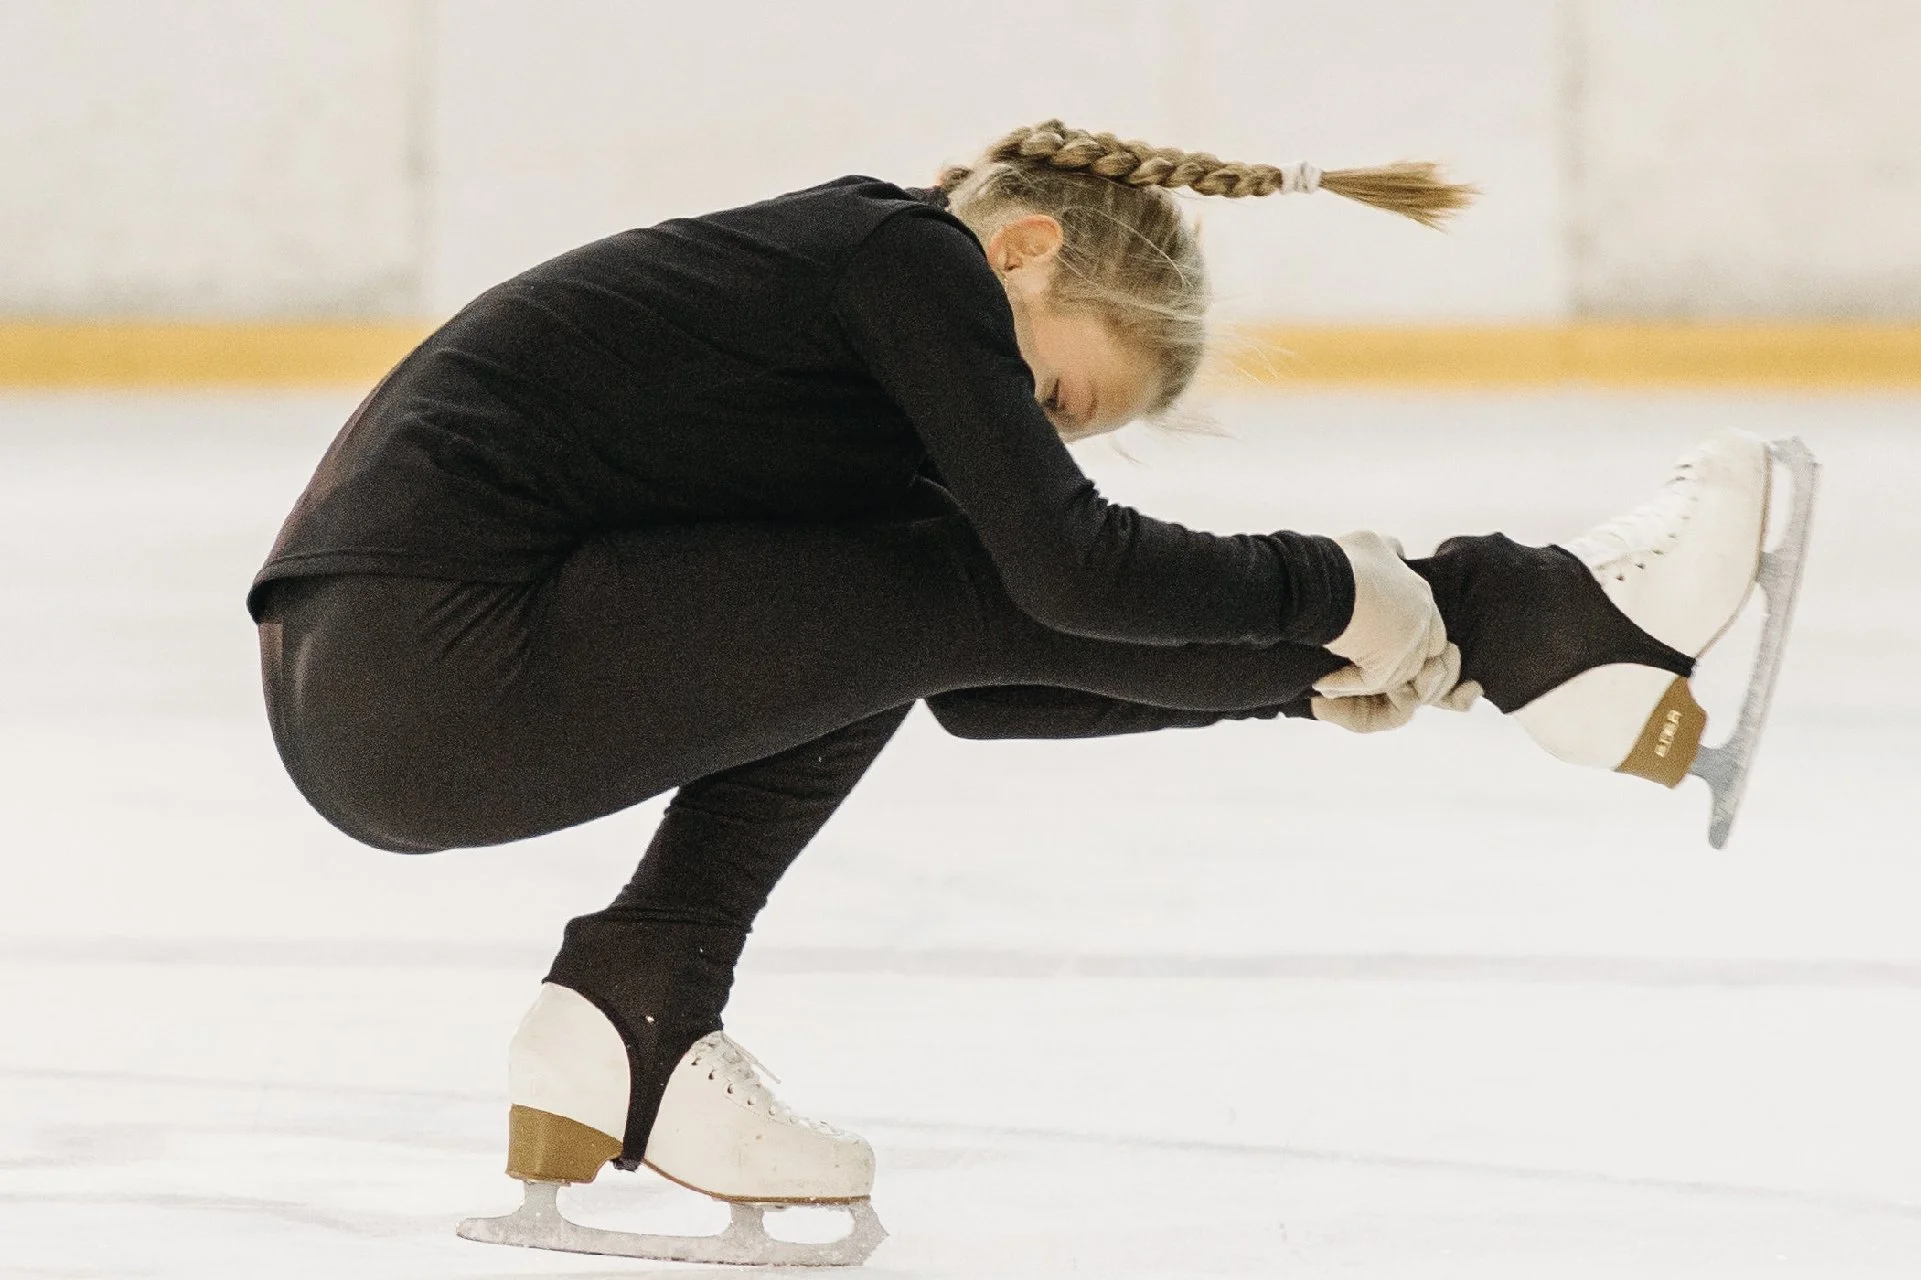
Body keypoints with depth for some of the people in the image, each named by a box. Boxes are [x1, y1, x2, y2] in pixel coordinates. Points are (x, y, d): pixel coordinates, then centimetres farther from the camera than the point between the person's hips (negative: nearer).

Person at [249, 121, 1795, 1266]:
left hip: (356, 680, 9)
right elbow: (1066, 563, -15)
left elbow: (973, 683, 25)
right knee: (974, 592, -7)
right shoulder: (909, 251, -4)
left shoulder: (844, 272, 22)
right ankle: (1537, 627, 2)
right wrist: (1339, 598, -2)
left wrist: (1304, 675, 19)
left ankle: (637, 1024, 9)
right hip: (430, 675, -9)